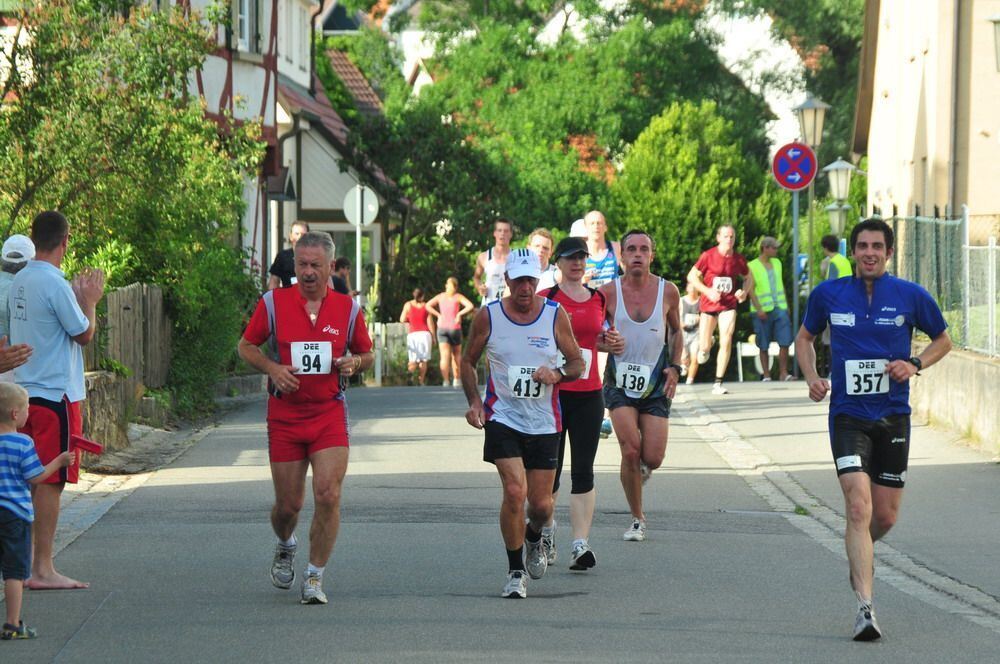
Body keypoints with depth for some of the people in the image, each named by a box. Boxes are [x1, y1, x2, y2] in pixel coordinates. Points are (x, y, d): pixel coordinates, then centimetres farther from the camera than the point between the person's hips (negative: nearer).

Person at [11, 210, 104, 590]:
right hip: (56, 393, -9)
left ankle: (27, 562, 16)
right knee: (51, 481, -6)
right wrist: (90, 302, 5)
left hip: (25, 391, 9)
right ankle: (43, 570, -5)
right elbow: (84, 334, -10)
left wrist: (77, 298, 23)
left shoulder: (20, 282, 10)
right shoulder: (55, 284, -17)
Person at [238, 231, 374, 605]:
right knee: (288, 504, 5)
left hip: (330, 414, 0)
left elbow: (367, 354, 15)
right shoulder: (273, 303, -1)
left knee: (328, 495, -14)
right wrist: (272, 368, -11)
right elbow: (246, 346, 8)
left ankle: (314, 578, -1)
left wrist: (353, 363, -8)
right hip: (284, 415, 0)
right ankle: (285, 546, 40)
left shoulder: (347, 308, 2)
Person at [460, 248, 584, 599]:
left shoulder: (555, 315, -2)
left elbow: (578, 363, 5)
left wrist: (557, 374, -17)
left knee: (541, 503, 5)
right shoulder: (488, 316, -4)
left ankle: (534, 539, 42)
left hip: (544, 421, 2)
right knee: (514, 492, -17)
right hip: (503, 417, -2)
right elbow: (468, 361, 9)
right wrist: (474, 402, -5)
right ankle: (515, 572, -2)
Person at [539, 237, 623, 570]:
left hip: (589, 394, 3)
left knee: (583, 470, -5)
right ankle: (546, 530, 31)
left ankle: (581, 544, -11)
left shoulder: (598, 299, 11)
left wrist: (610, 343, 5)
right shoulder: (546, 299, -2)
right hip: (553, 391, -3)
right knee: (550, 468, 6)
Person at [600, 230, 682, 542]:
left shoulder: (668, 292, -1)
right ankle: (637, 519, 2)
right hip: (620, 383, -1)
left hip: (656, 385, 1)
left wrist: (675, 367, 4)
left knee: (652, 458, -5)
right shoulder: (608, 292, -5)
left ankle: (641, 469, 35)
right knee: (630, 450, -15)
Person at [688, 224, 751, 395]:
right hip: (709, 304, -1)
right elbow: (692, 276, -5)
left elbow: (748, 278, 16)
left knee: (726, 342, -13)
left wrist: (744, 292, -5)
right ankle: (703, 348, 41)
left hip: (728, 305, 1)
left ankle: (718, 384, -6)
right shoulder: (708, 256, -9)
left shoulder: (738, 260, 0)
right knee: (704, 347, -1)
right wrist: (708, 291, -18)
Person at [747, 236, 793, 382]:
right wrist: (758, 309, -15)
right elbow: (751, 289, -7)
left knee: (785, 341, -7)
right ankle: (766, 375, 8)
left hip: (780, 308, 4)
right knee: (764, 346, 2)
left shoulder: (777, 263, 14)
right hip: (763, 311, -4)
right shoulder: (752, 266, -3)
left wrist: (786, 304, 16)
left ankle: (783, 373, -4)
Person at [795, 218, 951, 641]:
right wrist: (812, 378, -1)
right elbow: (805, 338, 16)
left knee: (885, 516, 8)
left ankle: (859, 552, 45)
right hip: (847, 416, -1)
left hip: (893, 417, 2)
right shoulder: (828, 295, 0)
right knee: (859, 506, -18)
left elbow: (943, 340, 12)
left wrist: (915, 364, -7)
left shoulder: (911, 297, -3)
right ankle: (865, 608, -21)